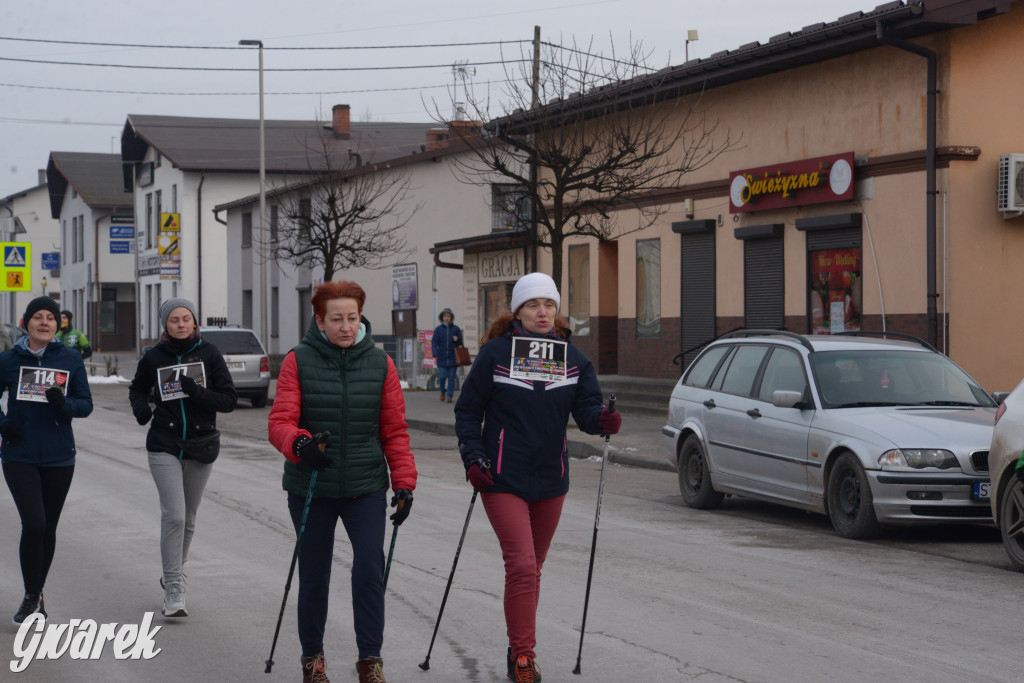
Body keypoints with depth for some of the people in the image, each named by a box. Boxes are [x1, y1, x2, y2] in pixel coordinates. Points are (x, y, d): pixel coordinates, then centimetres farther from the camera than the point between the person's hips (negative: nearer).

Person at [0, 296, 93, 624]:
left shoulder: (70, 360, 1)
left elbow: (86, 405, 1)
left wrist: (63, 403, -20)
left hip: (59, 457, 2)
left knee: (48, 528, 10)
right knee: (34, 524, -14)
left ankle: (37, 594, 28)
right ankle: (31, 597, 0)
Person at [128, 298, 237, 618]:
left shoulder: (209, 354, -1)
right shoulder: (154, 357, 0)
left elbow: (229, 399, -3)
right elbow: (137, 388, 17)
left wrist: (198, 392, -20)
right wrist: (140, 407, -5)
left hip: (201, 446, 2)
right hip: (165, 447, -2)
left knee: (188, 518, 13)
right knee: (174, 516, -14)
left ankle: (173, 575, 34)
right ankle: (174, 591, -11)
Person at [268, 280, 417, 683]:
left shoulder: (379, 363, 2)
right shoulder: (298, 362, -4)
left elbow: (395, 430, 4)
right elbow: (280, 422, -11)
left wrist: (404, 482, -3)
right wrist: (299, 443, -33)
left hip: (366, 488, 1)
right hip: (311, 489, 0)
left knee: (370, 567, -15)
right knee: (314, 577, 9)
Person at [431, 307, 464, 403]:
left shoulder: (456, 329, 6)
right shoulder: (438, 329, 4)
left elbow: (460, 343, 12)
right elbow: (434, 342, -1)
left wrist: (457, 340, -12)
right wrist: (435, 354, -14)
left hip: (453, 358, 1)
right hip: (442, 358, -1)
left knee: (451, 378, 0)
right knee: (442, 377, -3)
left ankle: (449, 396, 8)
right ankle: (443, 391, 25)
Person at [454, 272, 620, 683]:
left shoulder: (572, 357, 5)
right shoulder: (495, 353, -5)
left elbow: (586, 408, -2)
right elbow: (468, 410, 0)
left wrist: (601, 419, -25)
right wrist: (472, 458, -10)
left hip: (551, 480, 4)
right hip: (502, 479, -4)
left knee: (533, 568, 14)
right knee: (521, 565, -14)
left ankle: (520, 650, 27)